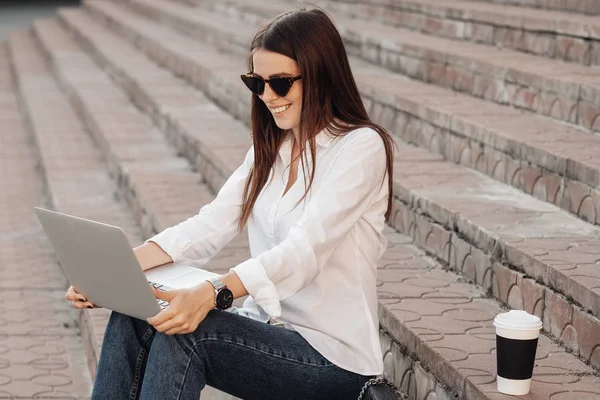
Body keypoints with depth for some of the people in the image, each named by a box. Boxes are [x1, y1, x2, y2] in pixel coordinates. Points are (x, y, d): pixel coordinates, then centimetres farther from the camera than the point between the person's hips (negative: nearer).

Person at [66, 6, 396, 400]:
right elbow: (209, 226, 1)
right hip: (268, 328, 7)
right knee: (132, 318, -16)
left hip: (333, 355, -7)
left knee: (184, 333, -28)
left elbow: (303, 250, -26)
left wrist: (210, 294, -42)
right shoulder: (271, 148, 12)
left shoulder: (362, 147, -12)